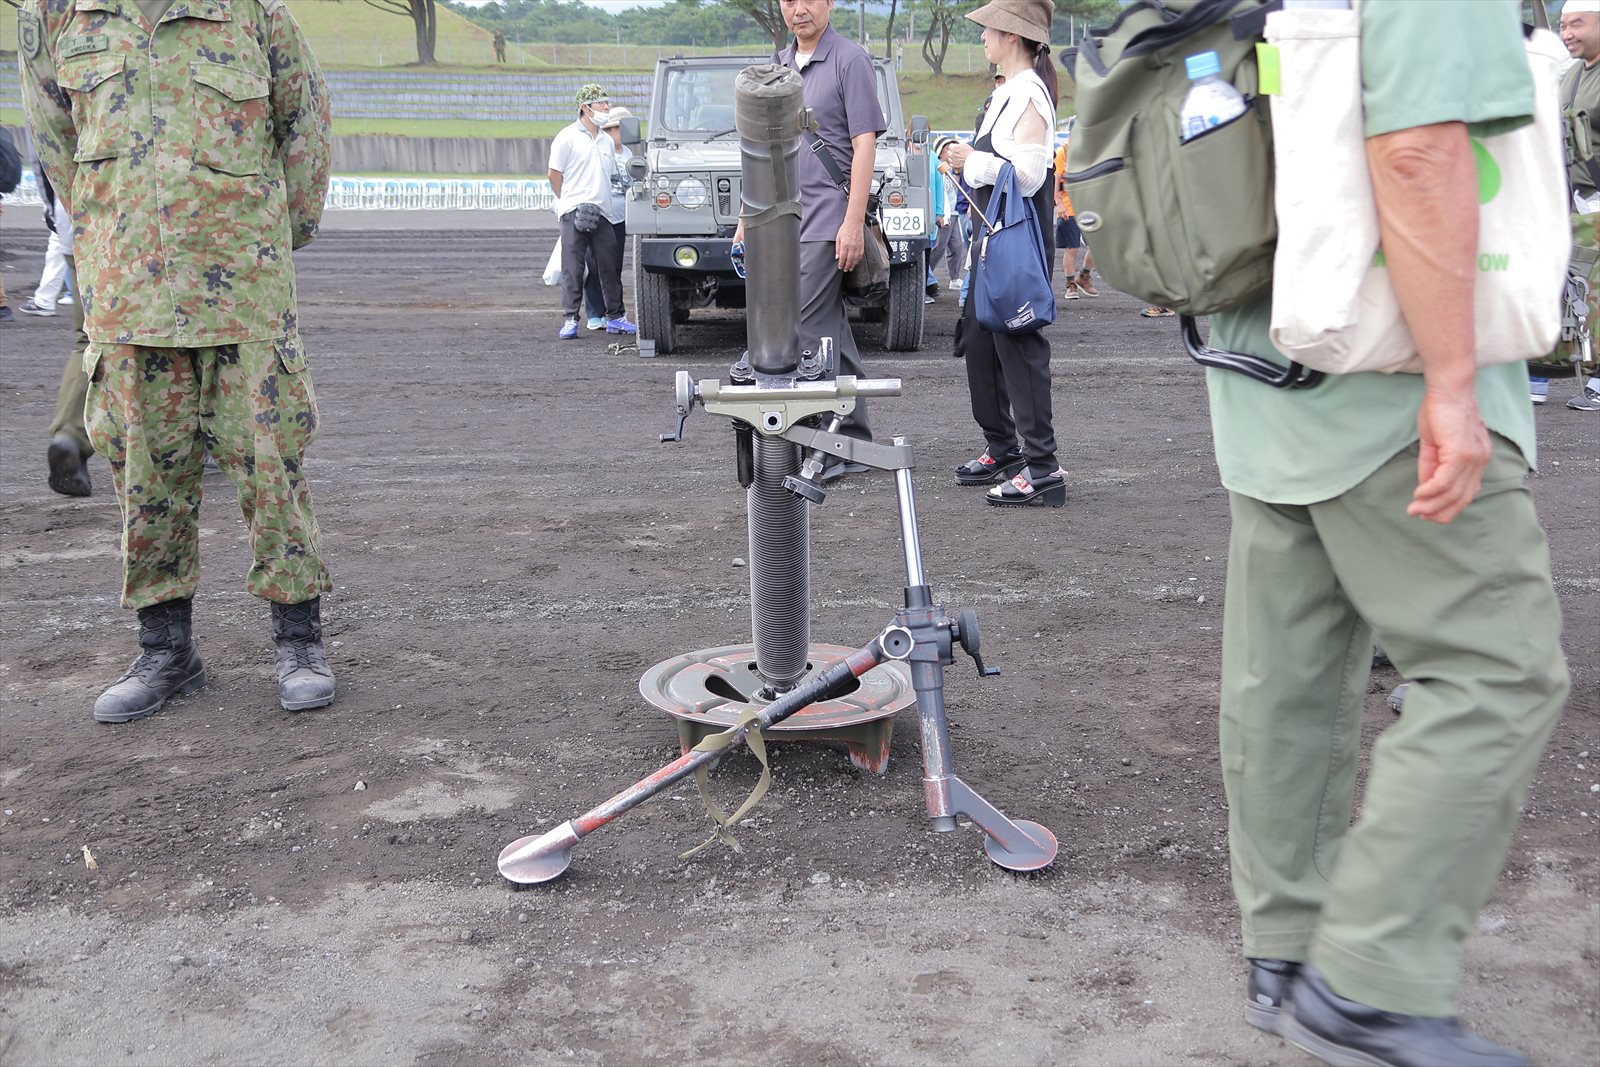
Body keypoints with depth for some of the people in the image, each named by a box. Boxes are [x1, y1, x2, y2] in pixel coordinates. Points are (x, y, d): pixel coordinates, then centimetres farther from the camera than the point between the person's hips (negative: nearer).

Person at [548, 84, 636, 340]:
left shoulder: (607, 141, 15)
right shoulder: (567, 137, -3)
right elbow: (554, 175, 0)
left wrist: (600, 200, 14)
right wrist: (570, 202, 5)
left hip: (601, 212, 5)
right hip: (574, 213, -5)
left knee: (610, 266, 6)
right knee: (573, 268, -4)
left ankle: (615, 317, 14)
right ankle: (570, 320, -2)